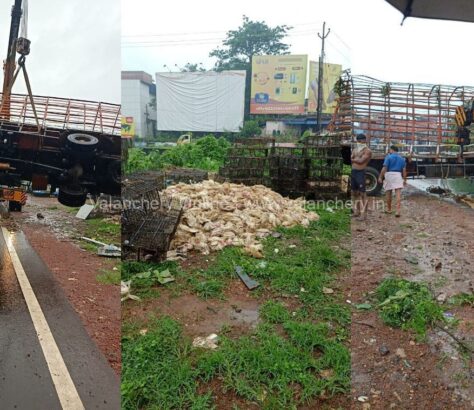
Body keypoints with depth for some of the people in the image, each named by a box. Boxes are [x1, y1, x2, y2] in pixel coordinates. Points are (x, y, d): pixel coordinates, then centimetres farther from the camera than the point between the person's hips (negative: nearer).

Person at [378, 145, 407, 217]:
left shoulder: (388, 157, -3)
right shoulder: (402, 158, 11)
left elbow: (384, 168, -10)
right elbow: (404, 170, 9)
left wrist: (380, 177, -7)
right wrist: (404, 179, 13)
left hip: (389, 175, -2)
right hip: (398, 175, 3)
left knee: (388, 193, 11)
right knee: (398, 193, -5)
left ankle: (389, 209, 25)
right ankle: (398, 210, -16)